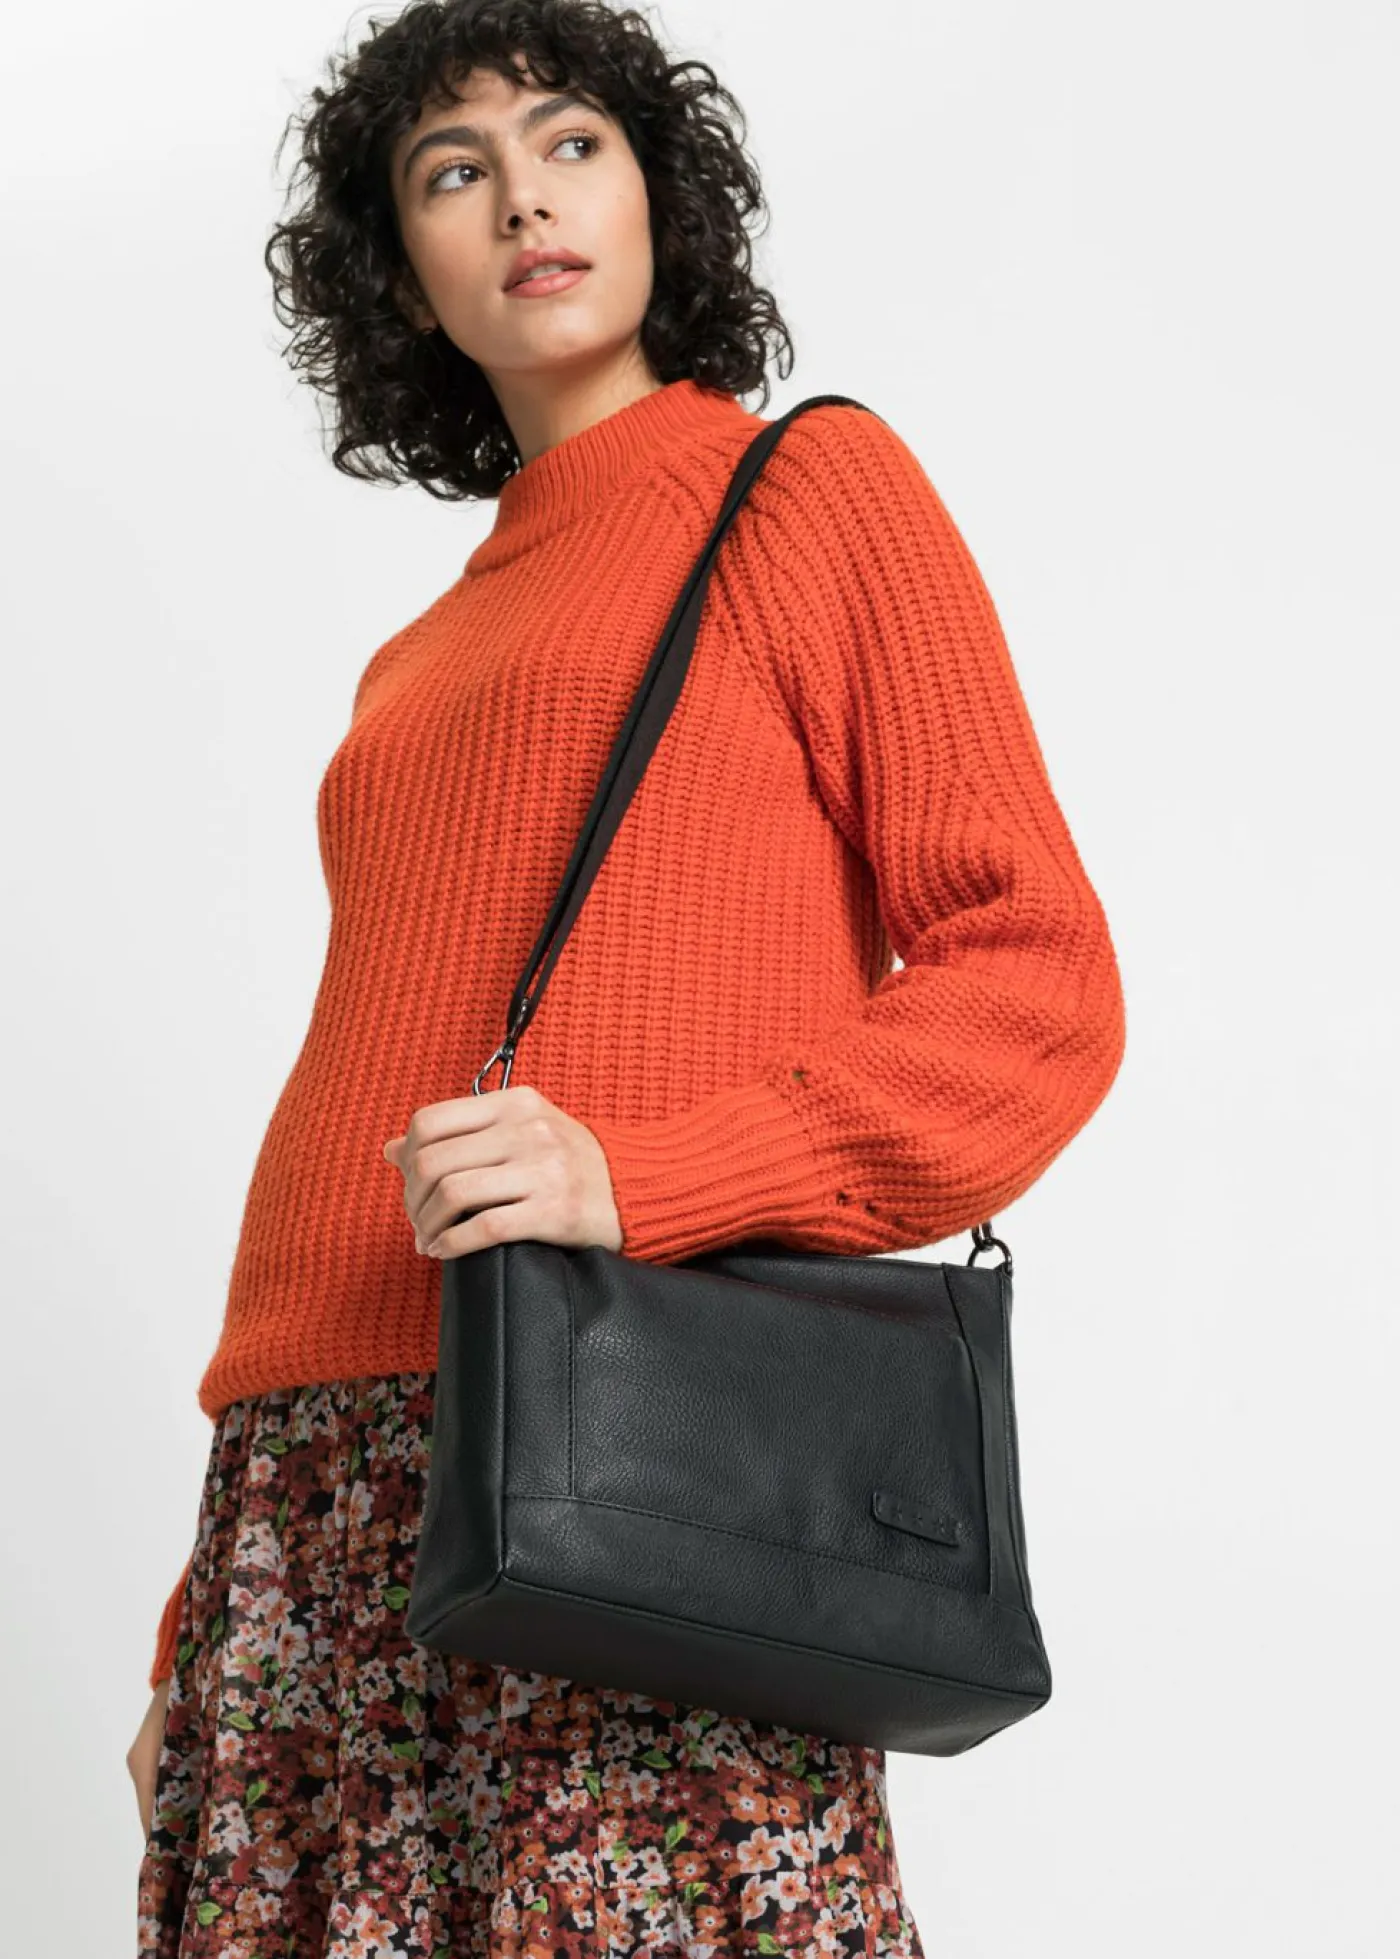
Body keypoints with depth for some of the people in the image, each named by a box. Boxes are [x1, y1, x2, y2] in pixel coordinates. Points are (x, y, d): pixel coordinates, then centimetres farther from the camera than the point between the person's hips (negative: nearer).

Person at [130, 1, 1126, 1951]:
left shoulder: (816, 484, 8)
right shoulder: (418, 669, 24)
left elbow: (1040, 987, -1)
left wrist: (641, 1183, -15)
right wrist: (213, 1617, 15)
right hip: (313, 1499, 5)